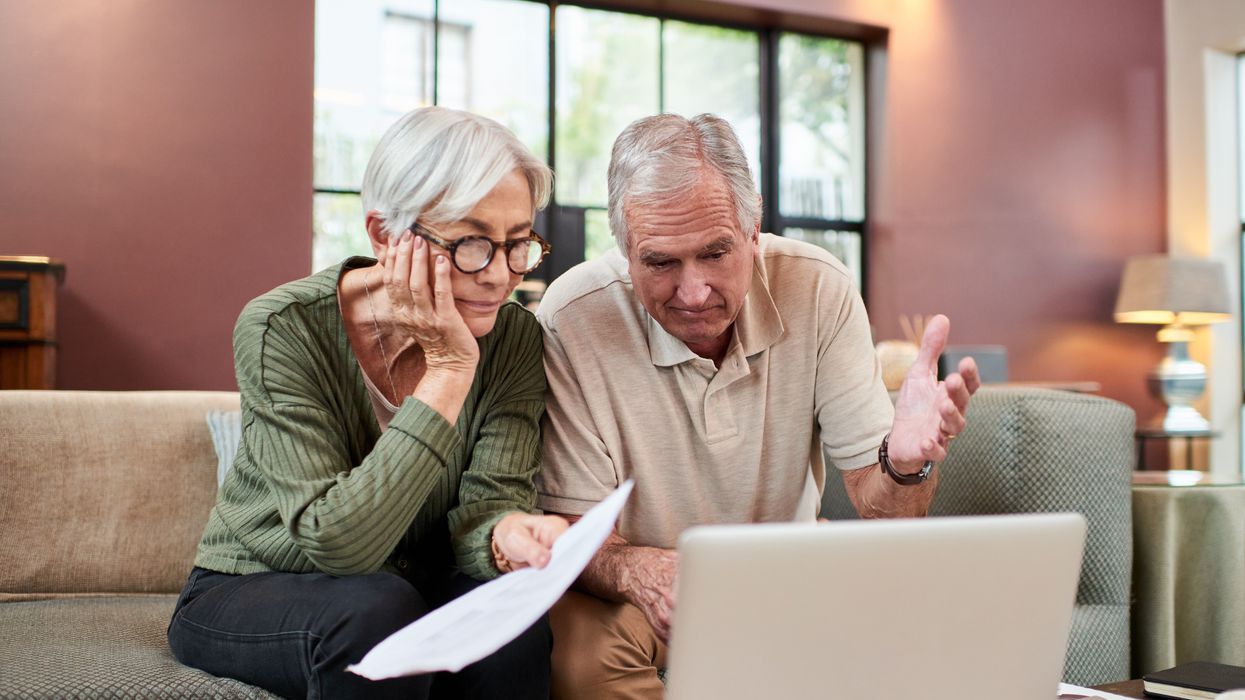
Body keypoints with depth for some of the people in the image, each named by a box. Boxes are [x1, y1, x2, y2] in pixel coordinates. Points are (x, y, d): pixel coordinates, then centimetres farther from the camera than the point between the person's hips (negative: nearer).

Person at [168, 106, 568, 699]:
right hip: (248, 592, -2)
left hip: (412, 587, 3)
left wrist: (508, 534, -41)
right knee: (376, 608, -35)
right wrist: (448, 372, -31)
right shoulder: (283, 330, -23)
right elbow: (337, 544, -29)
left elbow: (487, 499, -16)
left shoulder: (514, 337, -11)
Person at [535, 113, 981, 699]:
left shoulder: (819, 290, -13)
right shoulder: (572, 318, -21)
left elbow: (875, 501, -11)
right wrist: (639, 571, -42)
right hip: (639, 595, -2)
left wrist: (905, 463, -36)